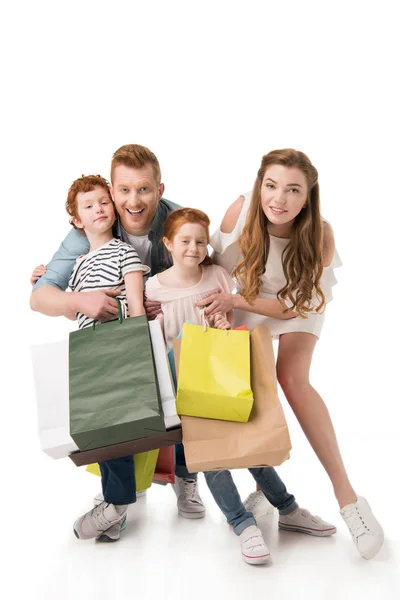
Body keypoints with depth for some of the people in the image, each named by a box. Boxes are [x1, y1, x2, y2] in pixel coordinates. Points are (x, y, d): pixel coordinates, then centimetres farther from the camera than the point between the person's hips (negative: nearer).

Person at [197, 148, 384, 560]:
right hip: (246, 300, 3)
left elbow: (295, 305, -25)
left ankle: (345, 492, -21)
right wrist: (218, 307, -14)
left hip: (299, 305, -3)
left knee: (292, 377, -24)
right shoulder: (239, 212, -29)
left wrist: (233, 301, -32)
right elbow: (219, 267, -10)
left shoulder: (320, 236, -32)